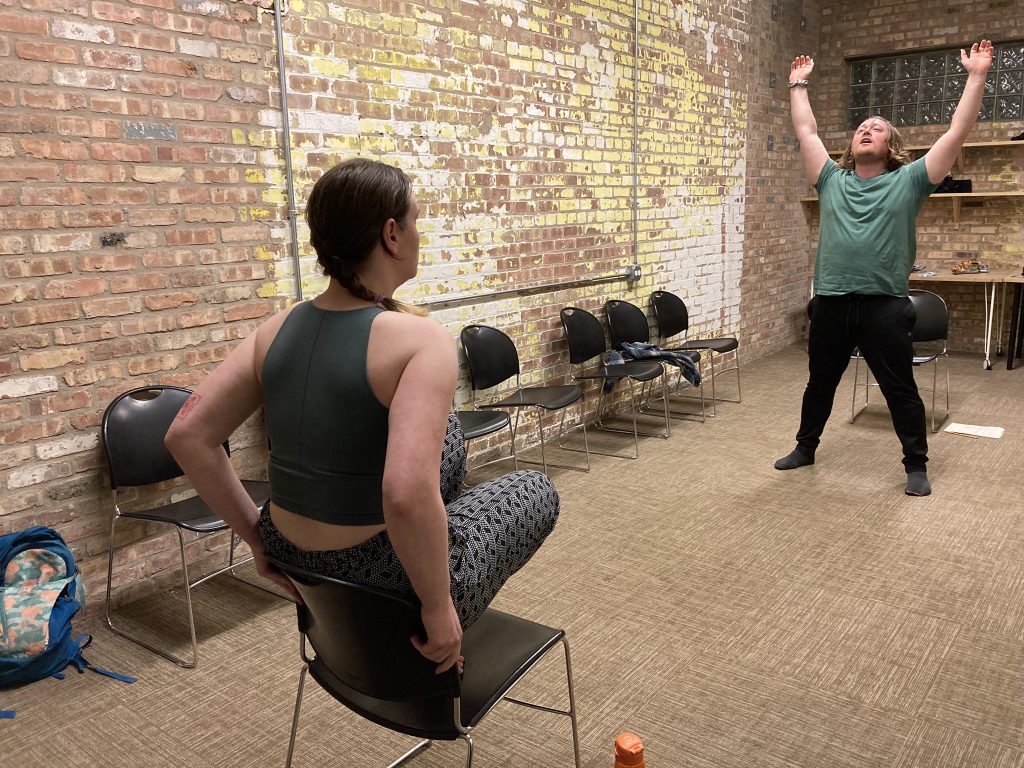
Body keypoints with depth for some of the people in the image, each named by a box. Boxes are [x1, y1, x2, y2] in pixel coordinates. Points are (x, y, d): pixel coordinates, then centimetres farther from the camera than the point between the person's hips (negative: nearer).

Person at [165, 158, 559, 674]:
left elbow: (187, 436, -4)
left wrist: (255, 535, 4)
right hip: (382, 591, -6)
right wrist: (438, 607, -20)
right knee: (535, 490, 20)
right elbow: (407, 496, -35)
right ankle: (440, 623, 23)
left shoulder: (279, 329, -3)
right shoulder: (419, 339, -24)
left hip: (296, 569, 7)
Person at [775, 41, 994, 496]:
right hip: (830, 303, 3)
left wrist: (976, 77, -2)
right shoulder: (832, 180, 11)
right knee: (819, 384, 16)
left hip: (884, 305, -3)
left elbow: (957, 133, 0)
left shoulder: (908, 181, 4)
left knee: (901, 391, 6)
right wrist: (798, 85, 21)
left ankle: (916, 466, 21)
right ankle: (805, 448, 33)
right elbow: (805, 131, 17)